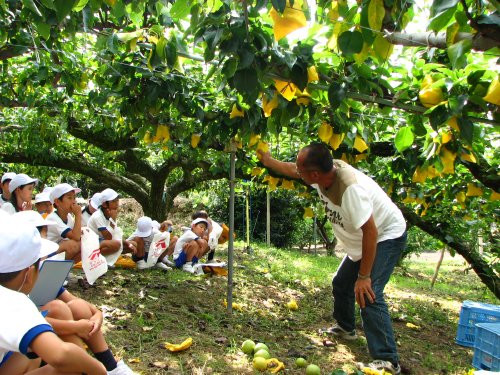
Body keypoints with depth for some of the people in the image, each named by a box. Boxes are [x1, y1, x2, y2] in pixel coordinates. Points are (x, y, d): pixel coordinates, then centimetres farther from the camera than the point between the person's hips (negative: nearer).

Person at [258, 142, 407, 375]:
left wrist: (364, 276, -30)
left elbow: (370, 231, -35)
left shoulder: (350, 188, -39)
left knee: (368, 294, -23)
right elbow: (290, 169, 7)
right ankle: (344, 328, 43)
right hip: (361, 241, 9)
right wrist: (266, 160, 12)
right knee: (341, 283, 20)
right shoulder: (322, 172, -14)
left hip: (387, 236, -9)